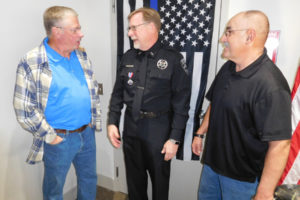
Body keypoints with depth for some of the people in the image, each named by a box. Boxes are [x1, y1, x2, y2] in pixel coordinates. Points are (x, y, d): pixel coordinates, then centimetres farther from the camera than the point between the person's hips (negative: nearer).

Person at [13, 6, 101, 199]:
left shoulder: (81, 55, 3)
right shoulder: (32, 63, -15)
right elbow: (24, 108, -14)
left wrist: (95, 120, 7)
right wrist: (50, 137, -12)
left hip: (87, 134, 5)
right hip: (59, 139, -5)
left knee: (89, 180, 22)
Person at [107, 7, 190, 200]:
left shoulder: (173, 59, -10)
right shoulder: (128, 57, 5)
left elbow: (181, 103, -11)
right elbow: (118, 93, 10)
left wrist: (175, 138, -12)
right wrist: (113, 122, 3)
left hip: (159, 130, -4)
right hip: (130, 128, 4)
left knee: (160, 179, 15)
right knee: (134, 178, 20)